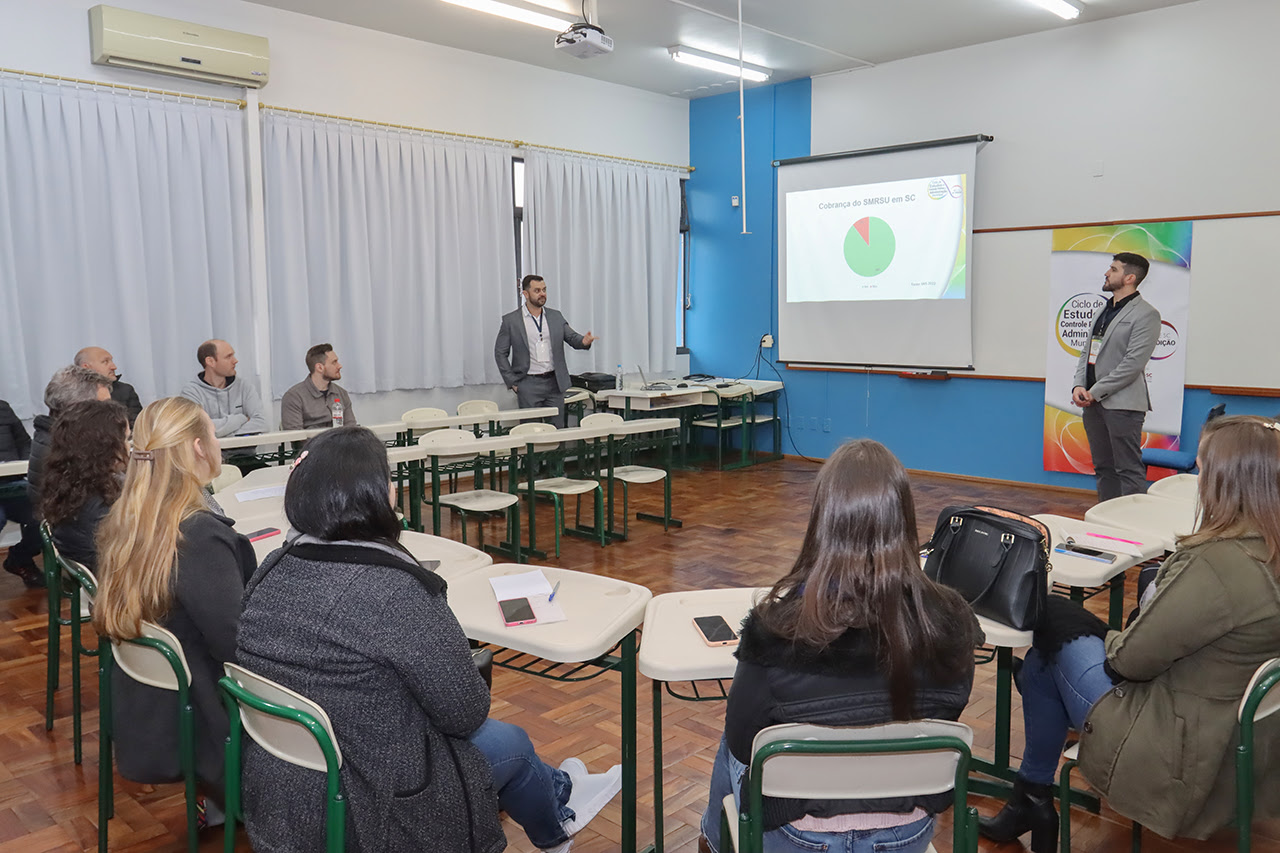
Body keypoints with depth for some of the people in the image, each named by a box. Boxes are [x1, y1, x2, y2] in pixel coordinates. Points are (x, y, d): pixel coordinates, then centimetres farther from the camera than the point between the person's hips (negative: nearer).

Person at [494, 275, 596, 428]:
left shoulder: (556, 316, 9)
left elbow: (573, 338, 6)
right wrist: (512, 382, -4)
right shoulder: (510, 320, -1)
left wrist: (584, 341, -19)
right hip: (528, 385, -3)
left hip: (555, 382, 3)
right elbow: (500, 353, 2)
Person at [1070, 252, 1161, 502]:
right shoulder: (1102, 311, 18)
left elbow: (1133, 363, -15)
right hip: (1093, 403, 8)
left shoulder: (1145, 314, -8)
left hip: (1122, 404, -8)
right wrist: (1079, 386, -1)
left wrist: (1095, 392, -14)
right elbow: (1086, 352, 16)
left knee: (1128, 470, -5)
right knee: (1103, 467, 13)